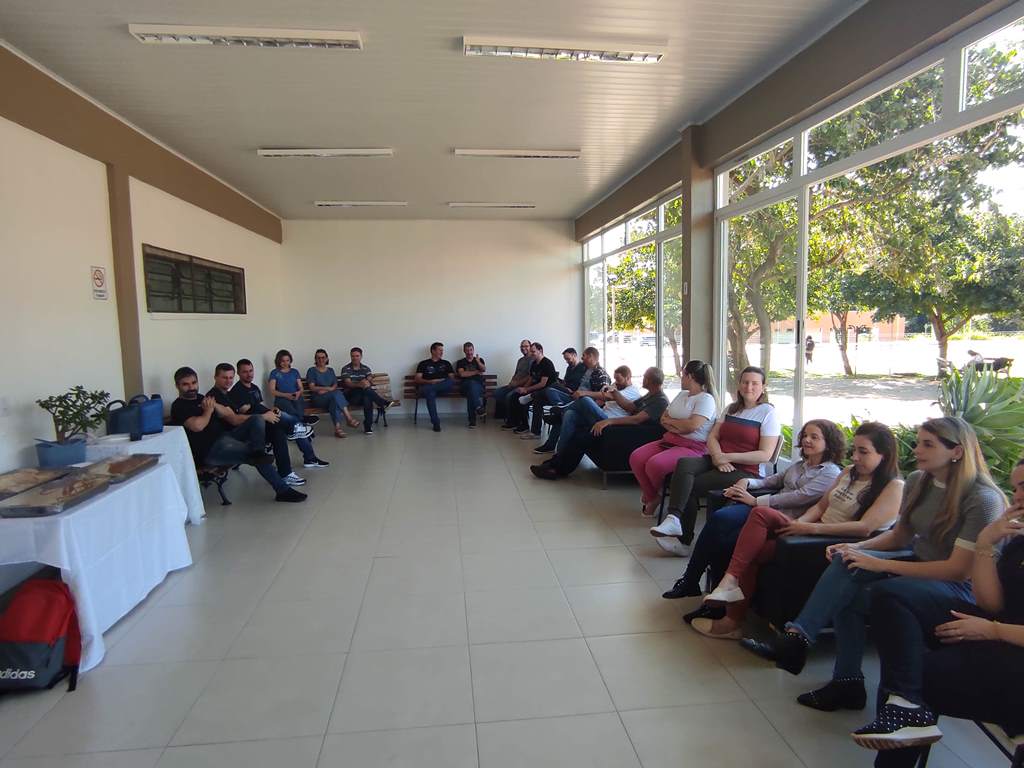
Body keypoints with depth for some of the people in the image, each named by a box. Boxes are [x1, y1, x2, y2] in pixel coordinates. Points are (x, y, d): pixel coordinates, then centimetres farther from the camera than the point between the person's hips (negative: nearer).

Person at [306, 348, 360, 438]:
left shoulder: (330, 370, 21)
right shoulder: (312, 370, 8)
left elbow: (335, 385, 10)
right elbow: (312, 387, -4)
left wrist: (325, 390, -11)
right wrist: (328, 388, -16)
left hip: (331, 396, 4)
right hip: (317, 398, -4)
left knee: (335, 400, -35)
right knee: (336, 393, -34)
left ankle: (337, 427, -47)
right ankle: (348, 418, -44)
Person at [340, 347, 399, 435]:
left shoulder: (366, 368, 14)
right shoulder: (345, 369, 3)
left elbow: (370, 381, -3)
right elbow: (348, 383, -13)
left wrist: (367, 382, -30)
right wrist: (359, 384, -34)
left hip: (364, 394, 3)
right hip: (351, 395, -2)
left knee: (368, 398, -36)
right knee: (365, 388, -34)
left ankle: (368, 426, -33)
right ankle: (385, 403, -32)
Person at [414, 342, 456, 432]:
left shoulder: (446, 363, 26)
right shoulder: (423, 363, 19)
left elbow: (452, 378, 15)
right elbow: (417, 379, 8)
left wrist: (444, 381, -8)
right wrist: (430, 382, -10)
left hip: (443, 388, 2)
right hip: (426, 386, -2)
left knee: (451, 383, -34)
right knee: (430, 392, -40)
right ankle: (436, 423, -38)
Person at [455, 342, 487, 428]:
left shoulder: (480, 360, 20)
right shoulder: (460, 362, 19)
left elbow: (484, 369, -2)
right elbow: (462, 374, -1)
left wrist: (478, 362, -22)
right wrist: (476, 372, 2)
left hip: (479, 385, 1)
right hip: (465, 385, -1)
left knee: (471, 391, -37)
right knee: (472, 383, -38)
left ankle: (472, 420, -46)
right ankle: (478, 407, -54)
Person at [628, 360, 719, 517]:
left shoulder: (706, 399, -9)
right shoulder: (682, 395, 19)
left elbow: (691, 425, -23)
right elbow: (663, 419, 16)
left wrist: (669, 420, -6)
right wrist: (674, 427, -7)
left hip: (692, 446, -8)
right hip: (669, 441, 9)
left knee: (654, 464, -30)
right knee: (636, 458, -13)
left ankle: (656, 494, 5)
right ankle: (652, 497, 4)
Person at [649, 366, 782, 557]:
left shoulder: (768, 412, -2)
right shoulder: (731, 408, 18)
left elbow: (765, 455, -11)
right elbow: (712, 437, 10)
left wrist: (727, 457, -16)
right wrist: (718, 457, -12)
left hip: (747, 471, -5)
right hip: (719, 462, 5)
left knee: (690, 485, -22)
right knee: (683, 464, -25)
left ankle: (684, 540, -15)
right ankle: (674, 519, -32)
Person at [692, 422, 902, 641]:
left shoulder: (894, 487, -6)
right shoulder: (849, 472, 18)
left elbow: (865, 528, -20)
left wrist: (811, 528, -22)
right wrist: (799, 524, -4)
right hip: (813, 532, 7)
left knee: (754, 549, -21)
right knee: (761, 513, -20)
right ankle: (731, 581, -23)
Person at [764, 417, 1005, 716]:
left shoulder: (983, 499, -19)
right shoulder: (917, 481, 3)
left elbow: (958, 570, -22)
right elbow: (899, 536, 13)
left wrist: (882, 564, -26)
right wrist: (857, 547, -6)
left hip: (958, 588, -7)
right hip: (917, 563, 7)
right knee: (848, 562, -23)